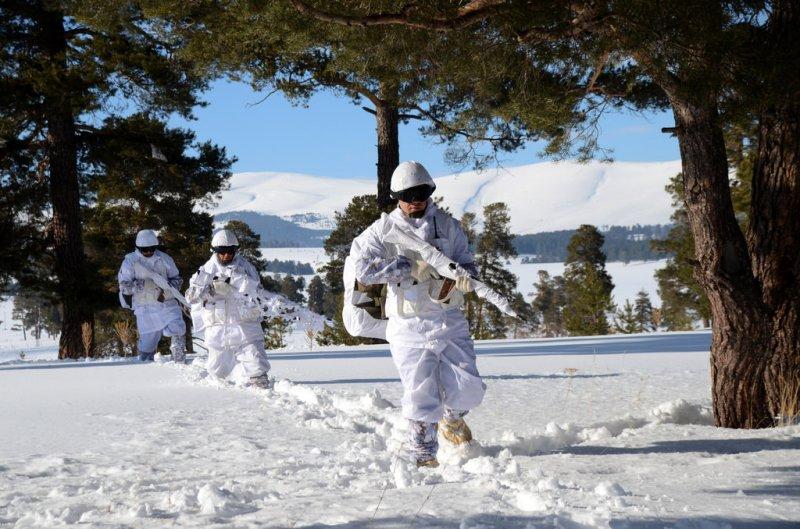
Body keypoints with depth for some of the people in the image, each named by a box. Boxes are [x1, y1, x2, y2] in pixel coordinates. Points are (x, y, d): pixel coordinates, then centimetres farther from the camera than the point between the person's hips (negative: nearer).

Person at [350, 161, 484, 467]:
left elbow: (469, 266, 9)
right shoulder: (384, 230, 0)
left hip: (450, 320, 3)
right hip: (409, 325, -2)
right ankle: (424, 454, 12)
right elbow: (363, 269, -12)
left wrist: (460, 277, -16)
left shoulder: (447, 225, 9)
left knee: (468, 390, -1)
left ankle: (452, 419, 34)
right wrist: (410, 267, -16)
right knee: (421, 394, -7)